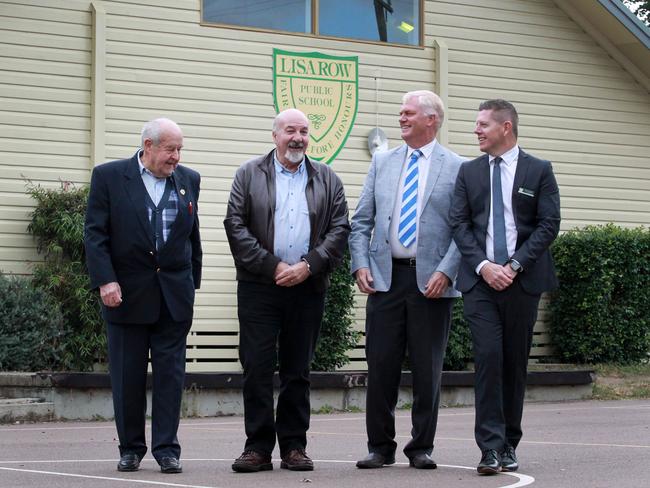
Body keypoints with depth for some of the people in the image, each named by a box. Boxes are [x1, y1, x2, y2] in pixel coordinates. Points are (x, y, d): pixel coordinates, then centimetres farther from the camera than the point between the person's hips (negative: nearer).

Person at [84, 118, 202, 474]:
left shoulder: (188, 180, 9)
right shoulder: (108, 176, -2)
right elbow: (95, 233, -5)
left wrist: (192, 282, 13)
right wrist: (105, 281, -14)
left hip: (174, 294, 2)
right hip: (127, 293, -2)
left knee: (171, 373, 1)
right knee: (127, 375, 4)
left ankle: (166, 448, 6)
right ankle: (130, 448, 14)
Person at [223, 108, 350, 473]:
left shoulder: (328, 180, 11)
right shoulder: (249, 175, 6)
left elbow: (340, 229, 3)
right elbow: (236, 225, -3)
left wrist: (307, 267, -10)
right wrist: (272, 266, -11)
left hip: (308, 288, 1)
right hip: (259, 287, -1)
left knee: (298, 370, 6)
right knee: (257, 367, -3)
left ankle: (294, 446, 12)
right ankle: (258, 447, 2)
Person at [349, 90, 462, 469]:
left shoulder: (457, 167, 2)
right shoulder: (382, 162, 12)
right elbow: (361, 221, 12)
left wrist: (445, 272, -13)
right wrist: (361, 264, -1)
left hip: (431, 281, -2)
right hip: (386, 277, 3)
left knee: (428, 368, 3)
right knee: (381, 365, 3)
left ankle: (422, 447, 13)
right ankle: (380, 446, 12)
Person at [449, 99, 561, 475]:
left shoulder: (539, 171, 4)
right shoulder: (469, 172, 11)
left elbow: (549, 225, -1)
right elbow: (460, 224, 6)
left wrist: (514, 265, -10)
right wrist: (483, 266, -9)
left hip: (522, 280, -1)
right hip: (480, 279, 1)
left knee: (516, 361, 5)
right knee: (488, 357, -10)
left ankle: (509, 445, 14)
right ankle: (490, 447, -11)